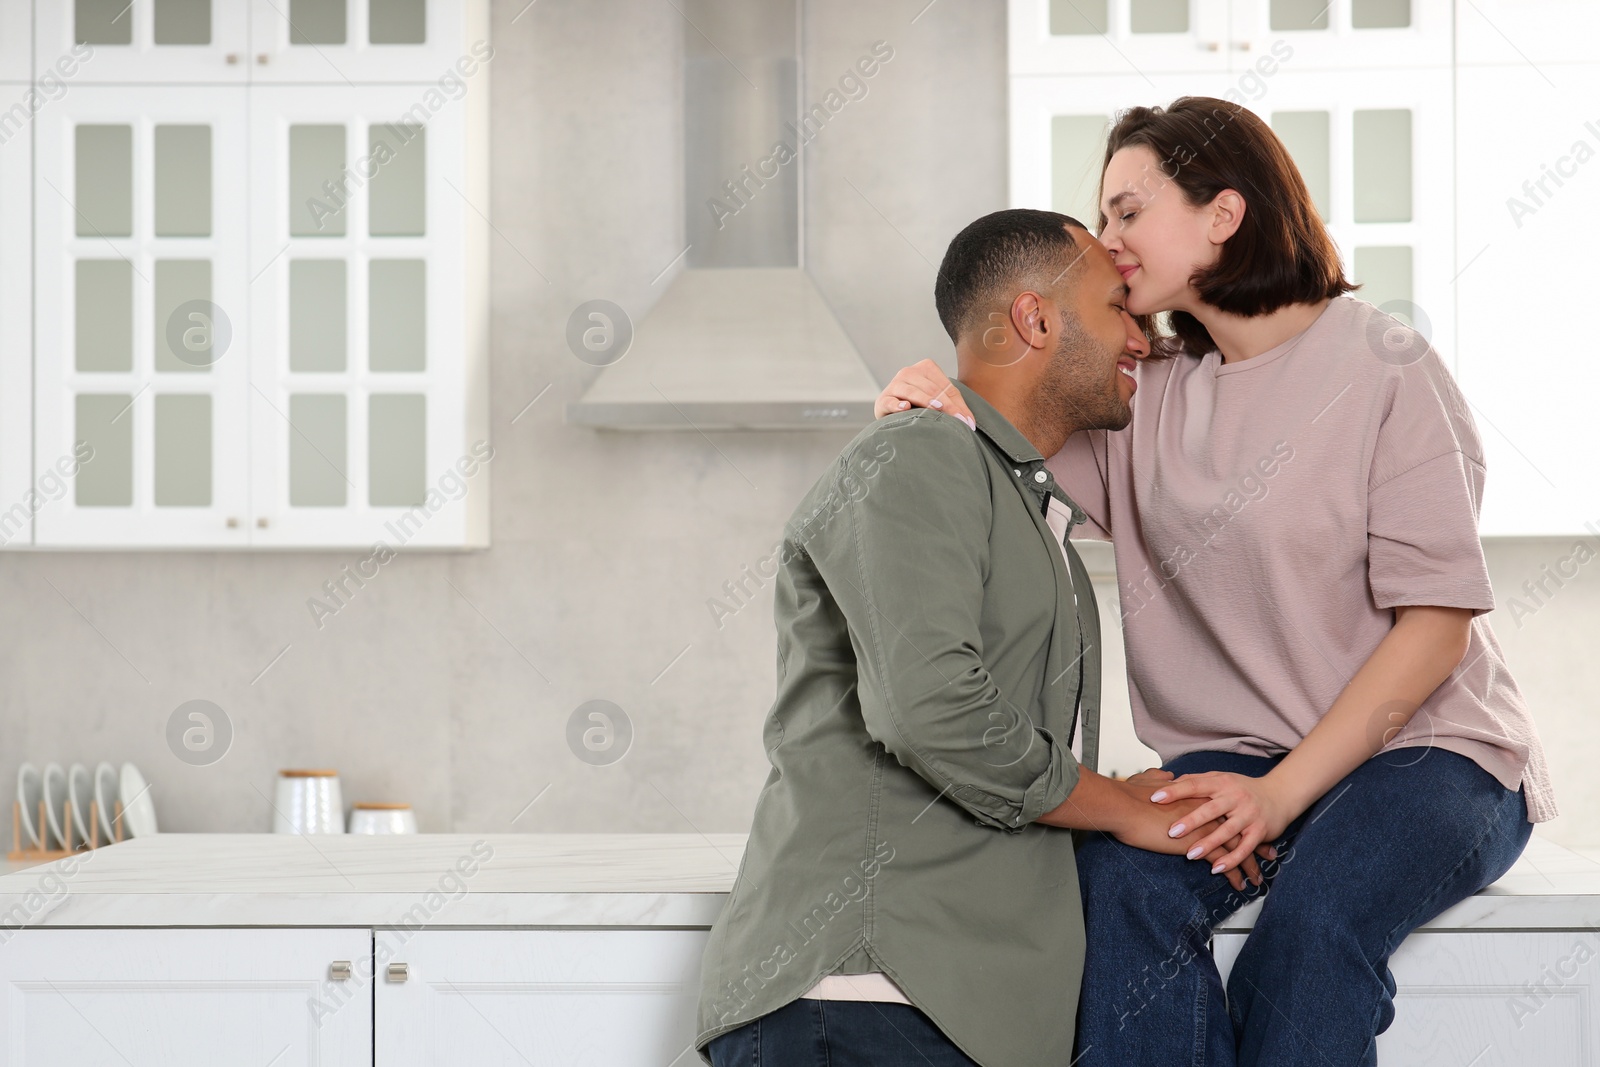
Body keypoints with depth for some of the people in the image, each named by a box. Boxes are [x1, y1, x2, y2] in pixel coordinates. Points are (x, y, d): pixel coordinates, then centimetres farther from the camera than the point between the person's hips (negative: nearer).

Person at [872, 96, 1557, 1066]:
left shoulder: (1383, 367, -6)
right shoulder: (1151, 394, 12)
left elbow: (1435, 620, -11)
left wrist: (1283, 793, -19)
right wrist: (939, 408, -15)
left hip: (1424, 747, -4)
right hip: (1241, 759, 4)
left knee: (1314, 919, -35)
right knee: (1117, 875, -28)